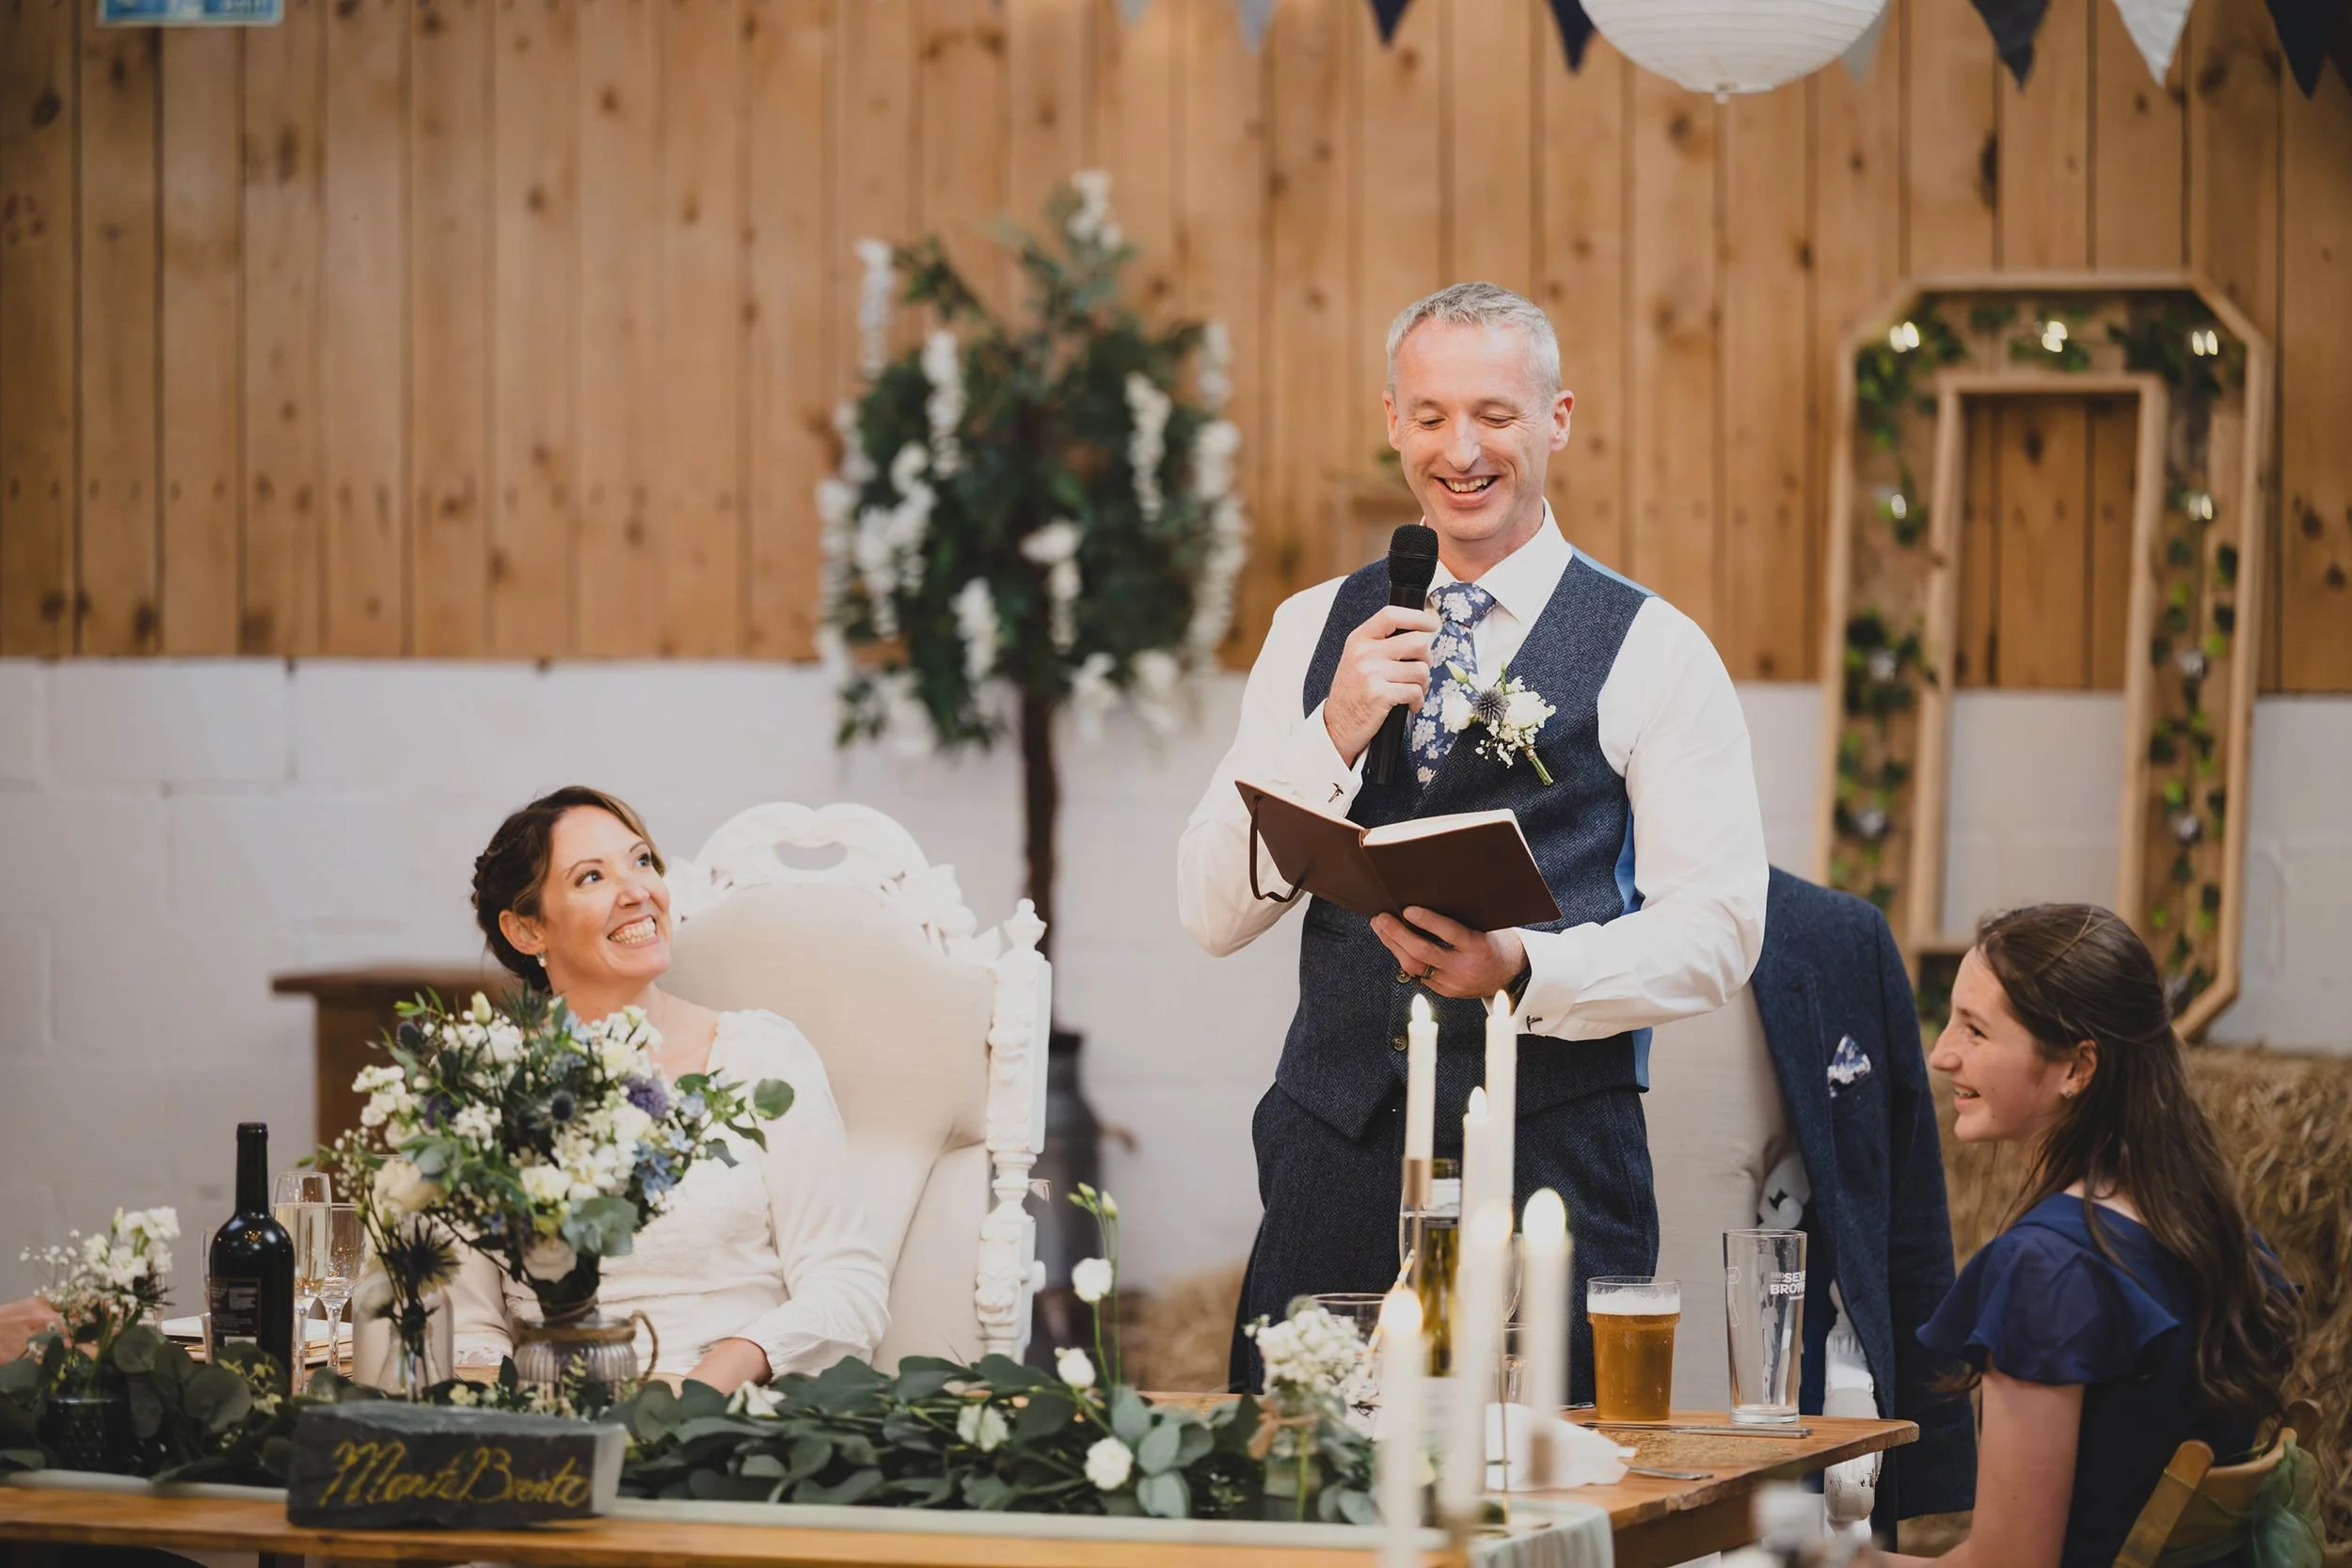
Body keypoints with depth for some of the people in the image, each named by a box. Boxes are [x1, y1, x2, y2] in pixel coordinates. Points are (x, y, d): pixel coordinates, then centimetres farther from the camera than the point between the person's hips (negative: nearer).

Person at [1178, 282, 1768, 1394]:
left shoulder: (1654, 653, 3)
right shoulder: (1313, 631, 12)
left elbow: (1717, 927, -4)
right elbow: (1214, 915, 5)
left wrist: (1526, 969, -19)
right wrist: (1335, 735, -9)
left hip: (1552, 1150, -3)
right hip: (1336, 1139, 3)